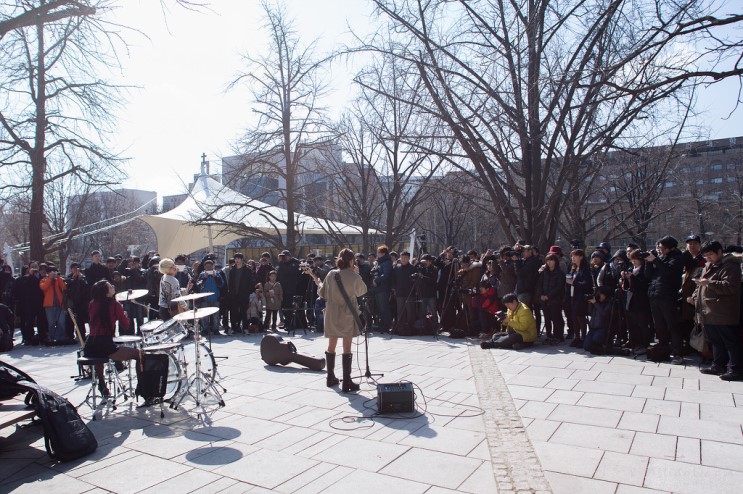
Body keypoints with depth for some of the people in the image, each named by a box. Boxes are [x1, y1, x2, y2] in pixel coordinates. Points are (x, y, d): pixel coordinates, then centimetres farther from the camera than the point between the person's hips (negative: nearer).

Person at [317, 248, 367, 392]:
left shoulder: (331, 274, -3)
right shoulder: (354, 276, -12)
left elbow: (323, 294, 5)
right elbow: (362, 291, 5)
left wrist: (319, 284, 25)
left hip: (332, 314, 4)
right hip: (347, 315, -4)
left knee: (331, 345, 16)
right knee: (347, 347, 1)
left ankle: (330, 378, 27)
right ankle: (346, 383, 2)